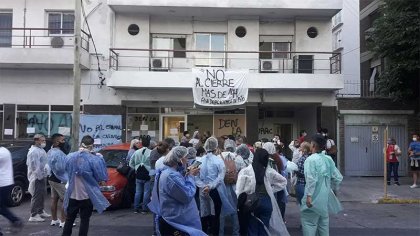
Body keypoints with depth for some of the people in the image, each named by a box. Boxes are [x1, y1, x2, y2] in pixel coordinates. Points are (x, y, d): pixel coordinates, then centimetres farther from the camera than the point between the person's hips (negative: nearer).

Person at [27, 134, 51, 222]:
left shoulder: (41, 150, 15)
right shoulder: (34, 151, -18)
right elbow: (35, 166, -24)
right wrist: (39, 176, -22)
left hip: (43, 176, 10)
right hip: (37, 177, -10)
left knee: (42, 195, 19)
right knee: (37, 196, -6)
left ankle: (41, 211, 31)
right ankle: (33, 215, 0)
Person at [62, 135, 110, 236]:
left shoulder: (70, 156, -5)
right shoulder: (94, 159, -18)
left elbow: (67, 171, 10)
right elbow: (101, 176, -10)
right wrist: (100, 158, -2)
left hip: (72, 195, 4)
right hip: (87, 195, -3)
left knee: (69, 219, 19)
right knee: (84, 220, 9)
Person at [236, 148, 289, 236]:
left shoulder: (246, 171, -11)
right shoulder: (269, 171, -1)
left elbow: (239, 190, -17)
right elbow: (283, 181, 11)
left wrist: (239, 203, -14)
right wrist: (272, 189, 12)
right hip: (266, 202, 2)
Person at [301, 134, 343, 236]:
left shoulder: (310, 159, -16)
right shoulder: (328, 159, 3)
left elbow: (311, 179, -25)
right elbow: (338, 177, 6)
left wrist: (309, 195, -23)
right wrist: (333, 188, 20)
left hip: (315, 197, -7)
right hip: (325, 196, 7)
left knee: (309, 222, 1)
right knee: (324, 221, 19)